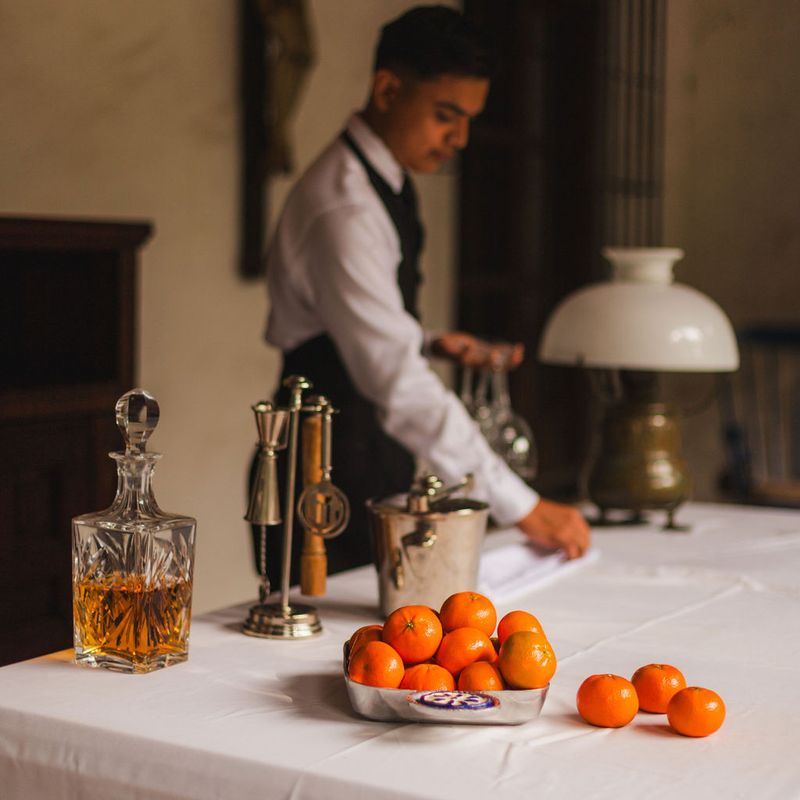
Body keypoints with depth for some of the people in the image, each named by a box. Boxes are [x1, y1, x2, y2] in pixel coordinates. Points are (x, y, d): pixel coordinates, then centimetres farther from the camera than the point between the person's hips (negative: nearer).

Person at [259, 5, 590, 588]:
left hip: (376, 471, 9)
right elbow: (400, 387, -31)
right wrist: (521, 507, -31)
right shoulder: (344, 208, -23)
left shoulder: (386, 184, 8)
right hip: (330, 477, -9)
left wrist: (429, 343, 3)